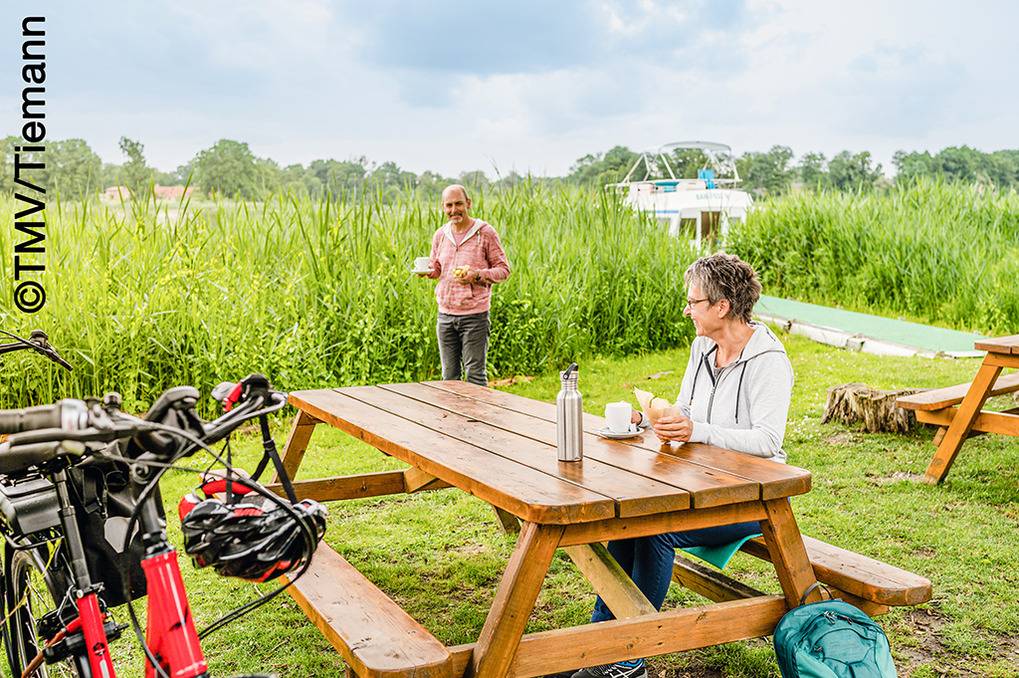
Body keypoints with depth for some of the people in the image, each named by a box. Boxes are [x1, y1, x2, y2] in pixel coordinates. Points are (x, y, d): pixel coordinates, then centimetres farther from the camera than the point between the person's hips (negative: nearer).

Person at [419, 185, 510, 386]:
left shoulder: (485, 232, -6)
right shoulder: (440, 235, 9)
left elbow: (503, 269, -3)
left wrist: (477, 275, -20)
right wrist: (426, 271, -3)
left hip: (474, 315, -5)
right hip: (445, 314, 5)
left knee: (475, 375, 0)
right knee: (449, 376, 11)